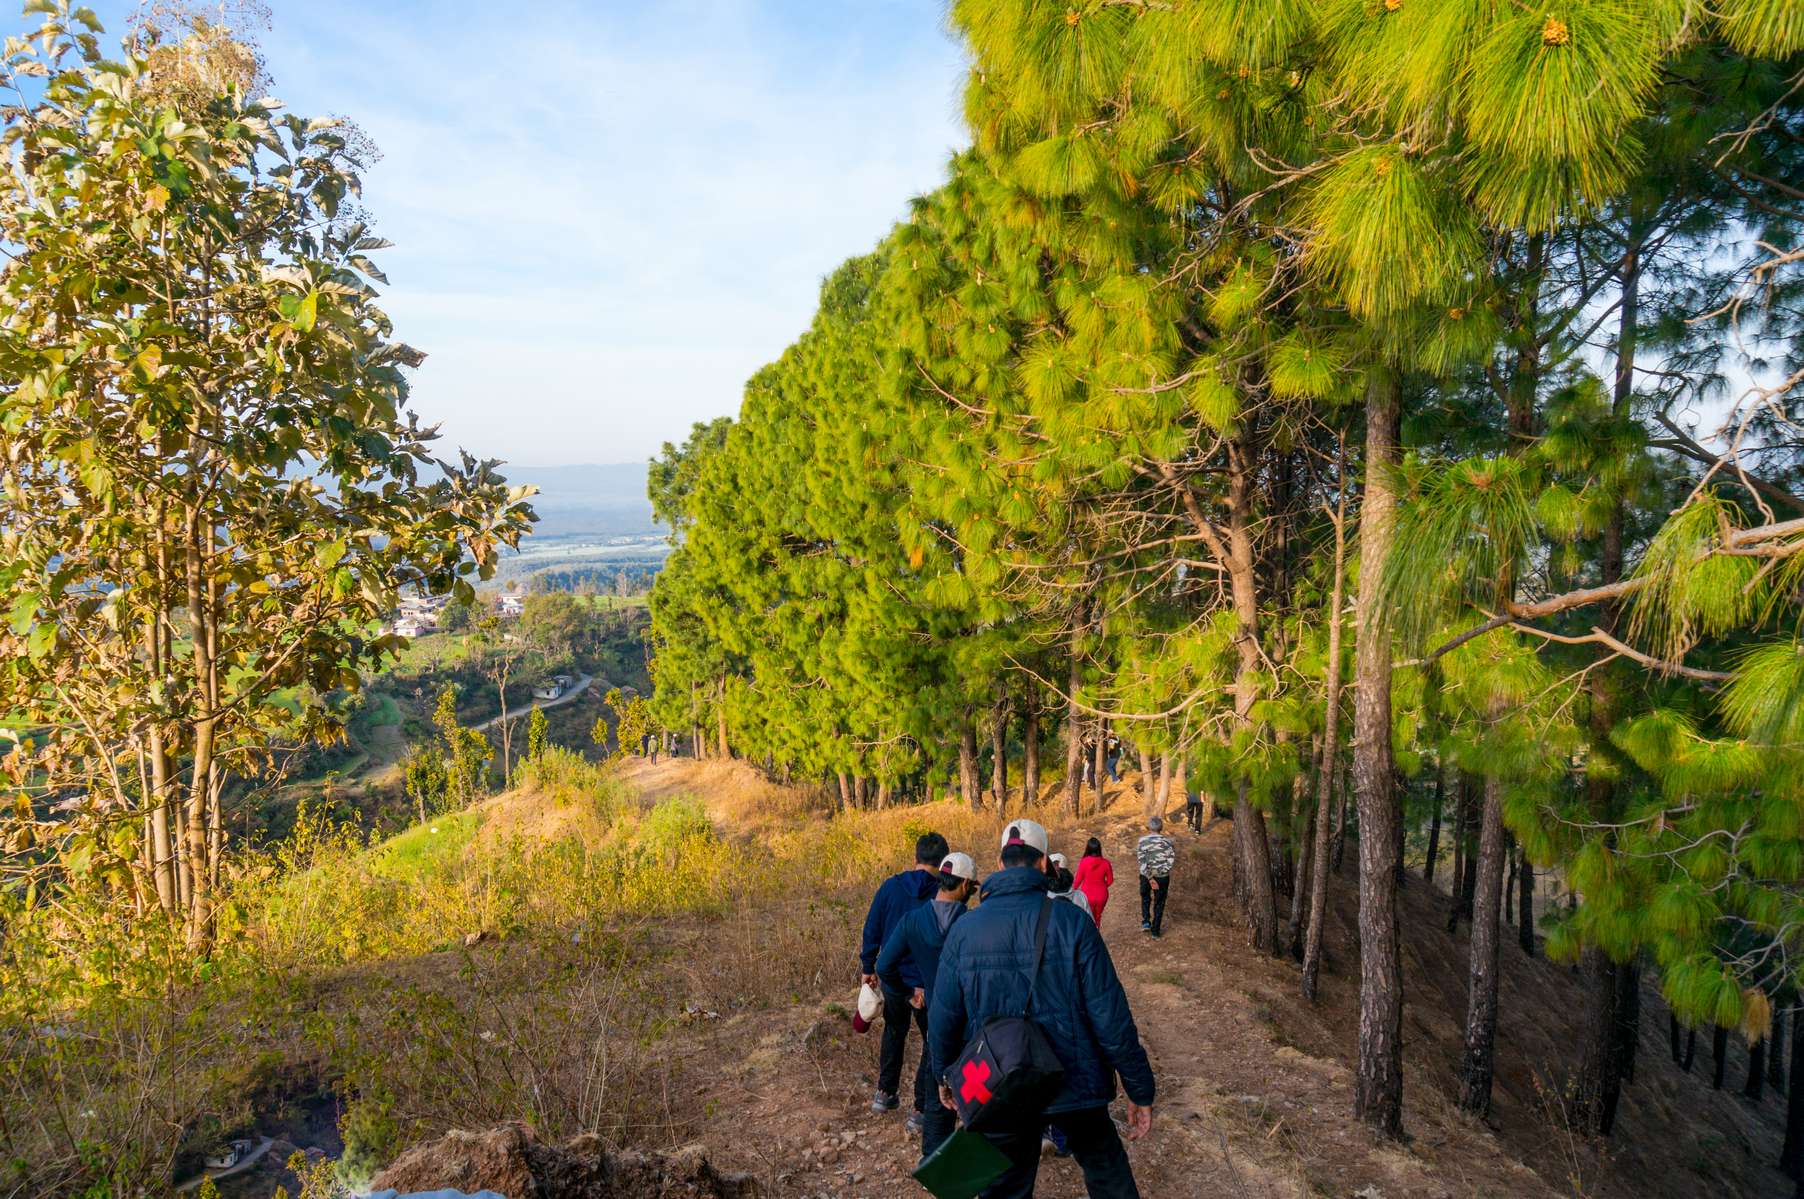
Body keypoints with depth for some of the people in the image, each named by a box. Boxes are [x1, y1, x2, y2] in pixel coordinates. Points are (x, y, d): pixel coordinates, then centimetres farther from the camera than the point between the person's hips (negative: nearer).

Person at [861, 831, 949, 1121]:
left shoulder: (891, 887, -6)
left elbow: (871, 930, 0)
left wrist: (868, 967, 11)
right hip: (928, 984, -3)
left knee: (894, 1032, 27)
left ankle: (885, 1093, 33)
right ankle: (922, 1108, 11)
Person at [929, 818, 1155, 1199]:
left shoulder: (964, 929, -6)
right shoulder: (1071, 921, -13)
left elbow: (943, 1018, -2)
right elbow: (1110, 1013, -14)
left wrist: (946, 1074, 17)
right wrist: (1139, 1089, -4)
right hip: (1076, 1083, -1)